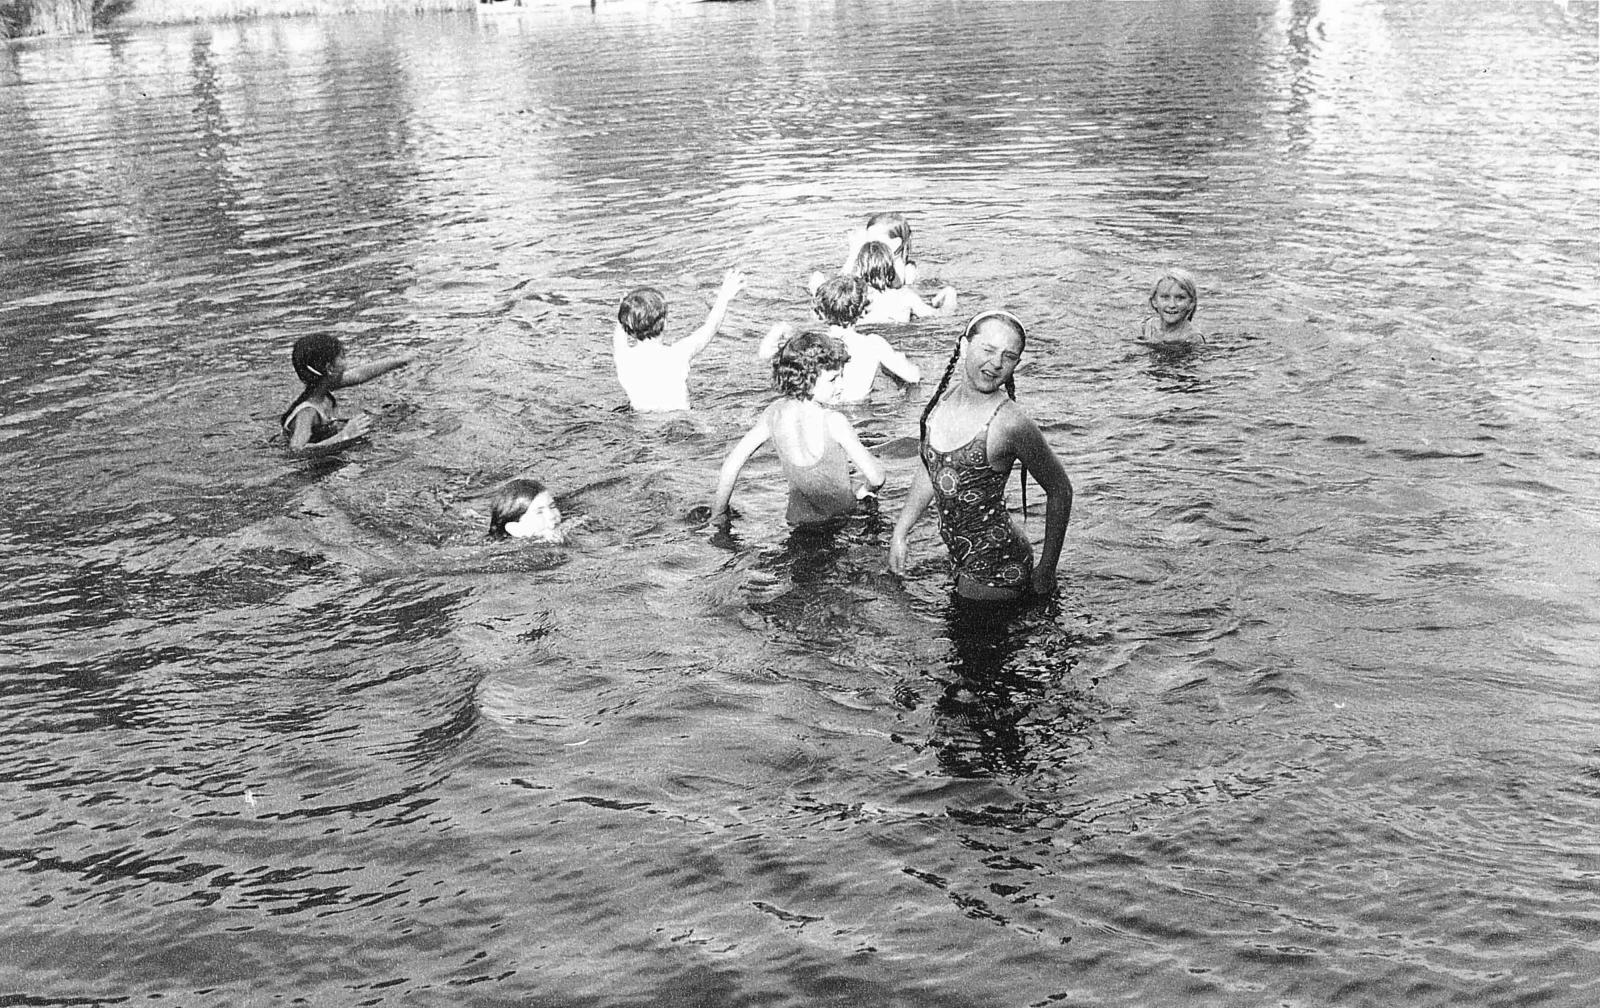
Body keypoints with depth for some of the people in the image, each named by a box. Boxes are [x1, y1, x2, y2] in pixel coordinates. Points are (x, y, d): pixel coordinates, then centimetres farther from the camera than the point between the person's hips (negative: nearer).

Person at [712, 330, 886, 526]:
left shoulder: (774, 413, -6)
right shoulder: (834, 422, -22)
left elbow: (732, 461, 0)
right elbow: (876, 477, -17)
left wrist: (718, 513, 10)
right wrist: (865, 490, 7)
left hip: (796, 514, 5)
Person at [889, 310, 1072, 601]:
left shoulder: (1010, 423, -22)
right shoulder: (946, 395, -1)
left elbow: (1060, 491, -11)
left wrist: (1046, 569, -8)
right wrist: (899, 534, 13)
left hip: (995, 566, -8)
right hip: (961, 555, 8)